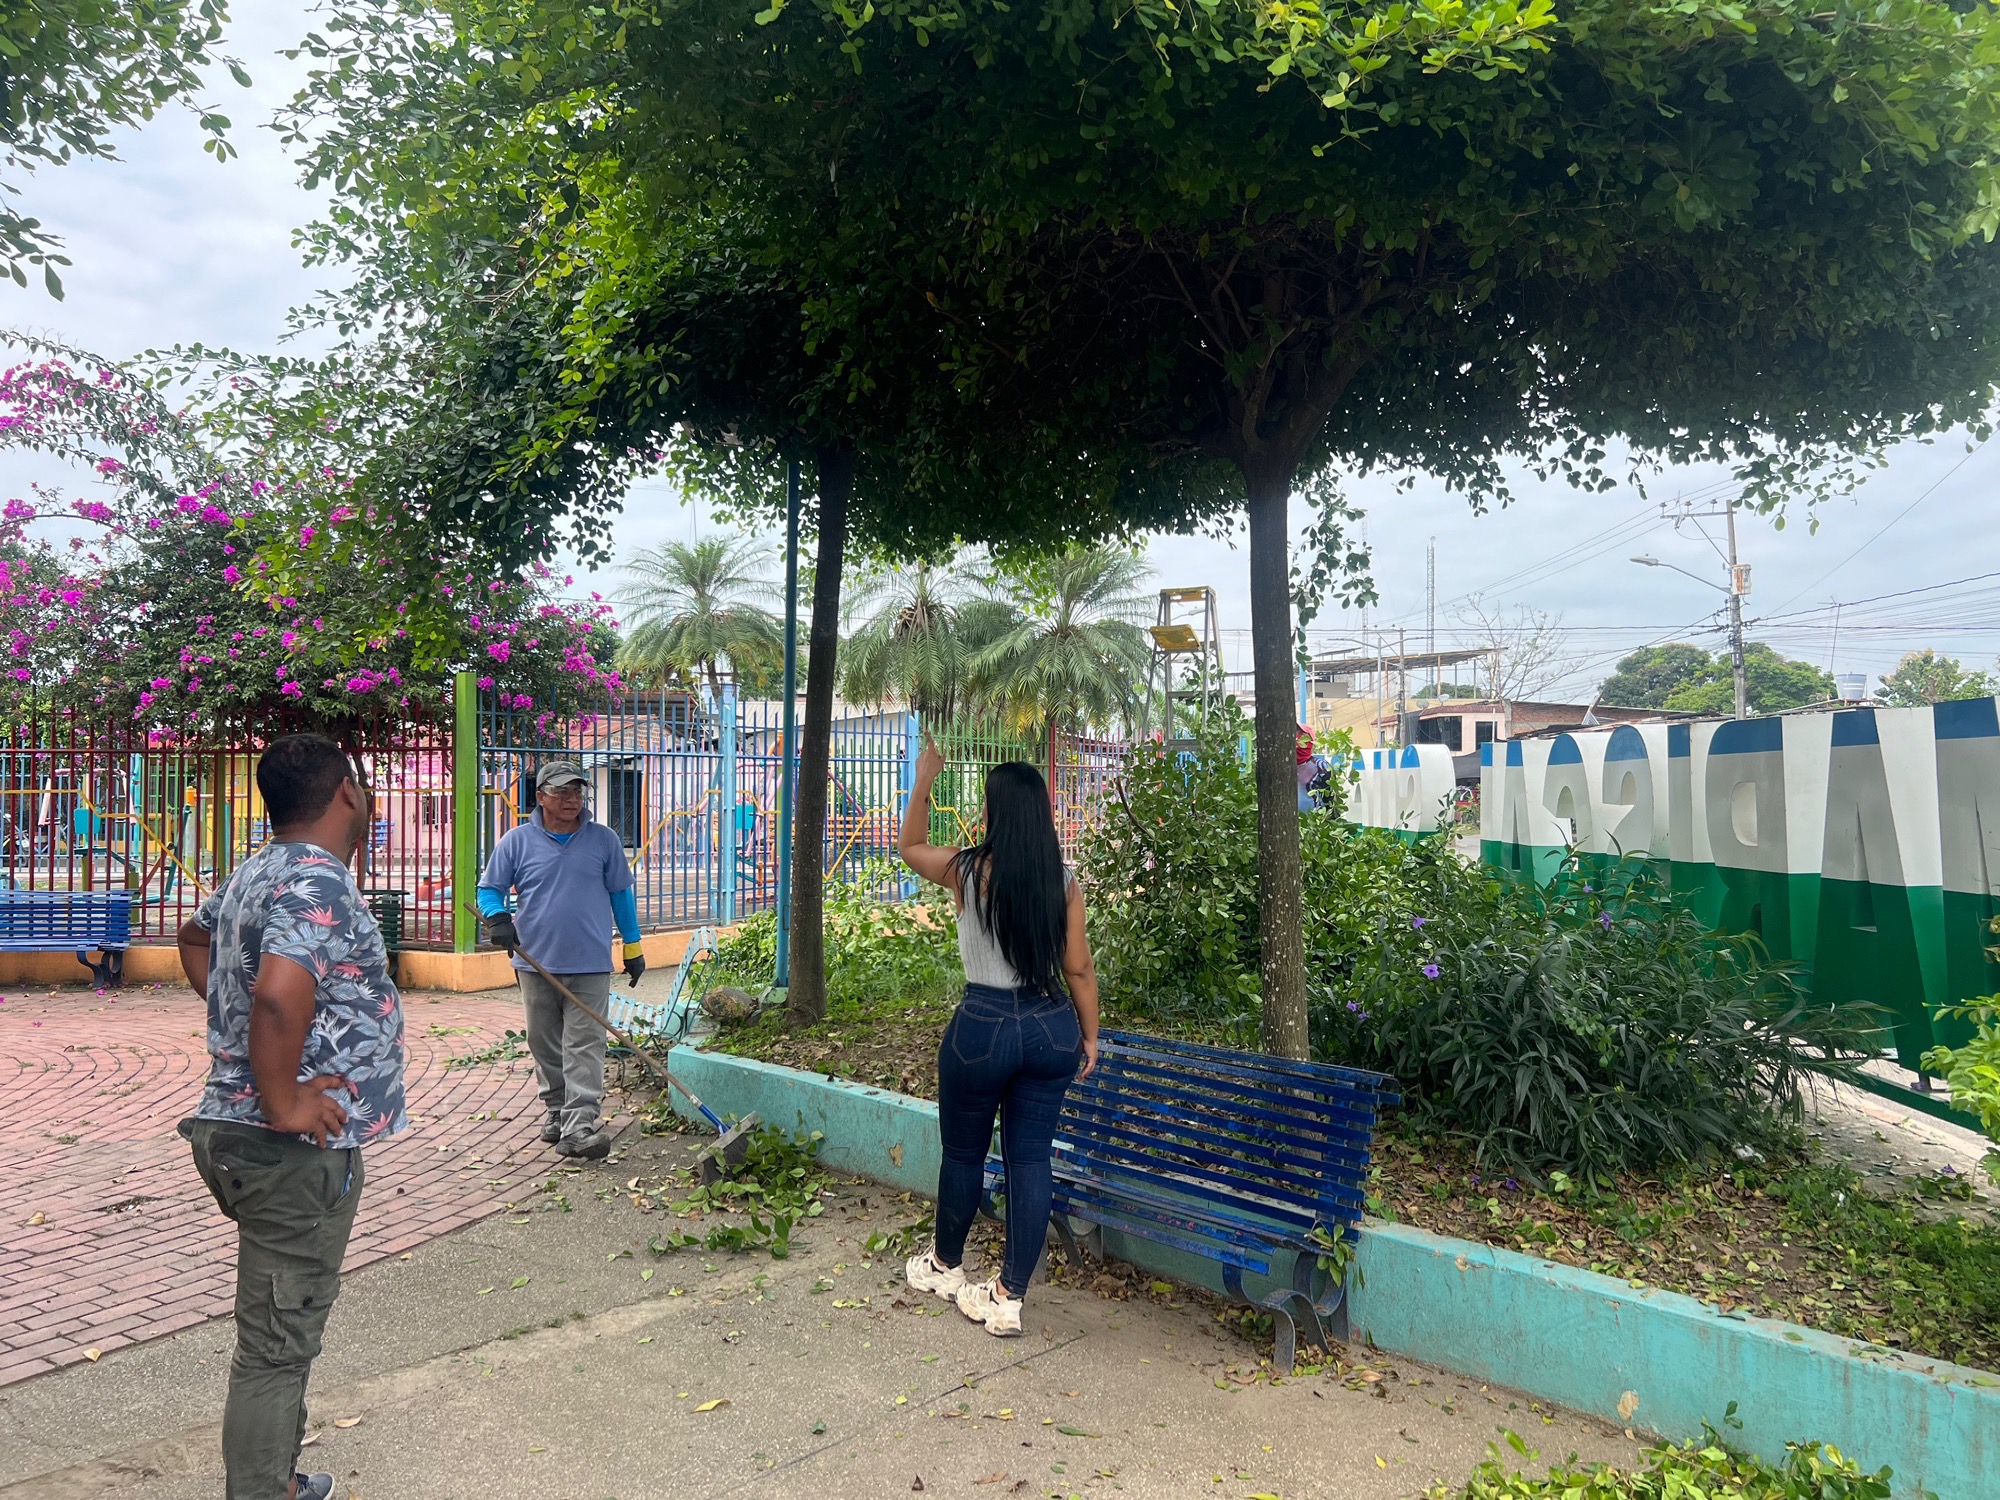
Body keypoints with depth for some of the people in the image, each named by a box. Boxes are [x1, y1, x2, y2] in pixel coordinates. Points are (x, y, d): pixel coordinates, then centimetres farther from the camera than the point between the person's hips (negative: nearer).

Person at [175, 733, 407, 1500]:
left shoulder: (254, 874, 10)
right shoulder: (318, 882, -21)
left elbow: (194, 936, 30)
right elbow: (280, 993, -37)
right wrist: (283, 1107, -25)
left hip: (235, 1129, 10)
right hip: (293, 1150, -10)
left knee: (279, 1334, 23)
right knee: (276, 1346, 1)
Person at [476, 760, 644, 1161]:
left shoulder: (603, 839, 5)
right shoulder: (517, 841, 3)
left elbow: (621, 893, 12)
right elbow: (489, 888, 9)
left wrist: (633, 947, 13)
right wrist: (497, 917, -14)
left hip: (590, 965, -1)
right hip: (536, 963, 2)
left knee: (585, 1046, -7)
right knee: (545, 1045, 12)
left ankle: (579, 1128, -11)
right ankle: (557, 1112, 29)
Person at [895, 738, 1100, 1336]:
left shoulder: (968, 871, -10)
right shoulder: (1064, 881, -4)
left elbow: (910, 846, 11)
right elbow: (1079, 968, 0)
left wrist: (924, 779, 16)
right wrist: (1089, 1038, 11)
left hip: (983, 1027, -3)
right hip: (1052, 1027, 3)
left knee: (964, 1153, 17)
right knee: (1031, 1158, 10)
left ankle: (945, 1265, 38)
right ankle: (1009, 1296, 14)